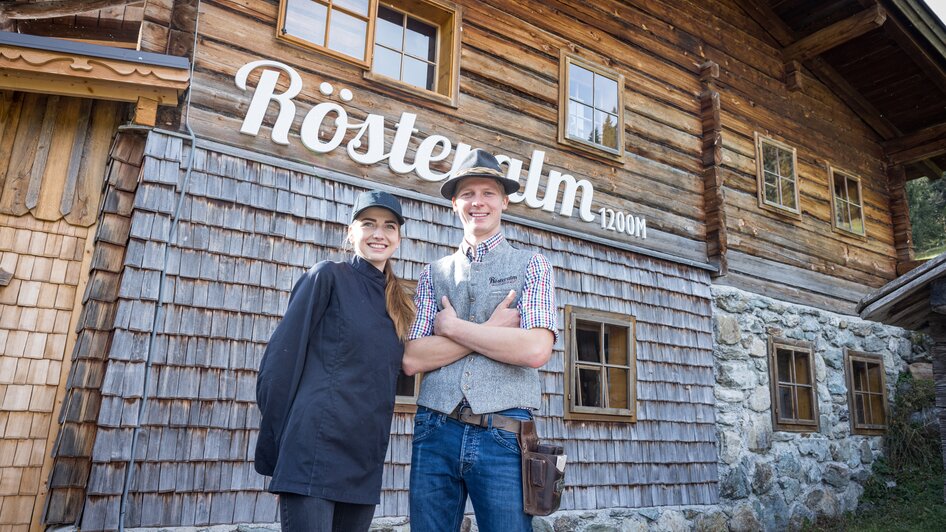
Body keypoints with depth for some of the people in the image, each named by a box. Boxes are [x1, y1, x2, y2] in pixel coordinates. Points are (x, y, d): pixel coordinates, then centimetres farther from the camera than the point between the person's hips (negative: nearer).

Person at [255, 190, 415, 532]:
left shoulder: (397, 303, 14)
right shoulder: (329, 277, -3)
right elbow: (282, 357, -7)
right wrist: (274, 450, -8)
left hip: (366, 462, 6)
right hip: (316, 450, -6)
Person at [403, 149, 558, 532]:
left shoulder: (531, 266, 5)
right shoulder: (434, 274, 11)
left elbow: (535, 350, -12)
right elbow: (411, 359, 0)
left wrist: (454, 327, -5)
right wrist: (491, 329, -7)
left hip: (503, 436, -2)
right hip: (436, 432, 3)